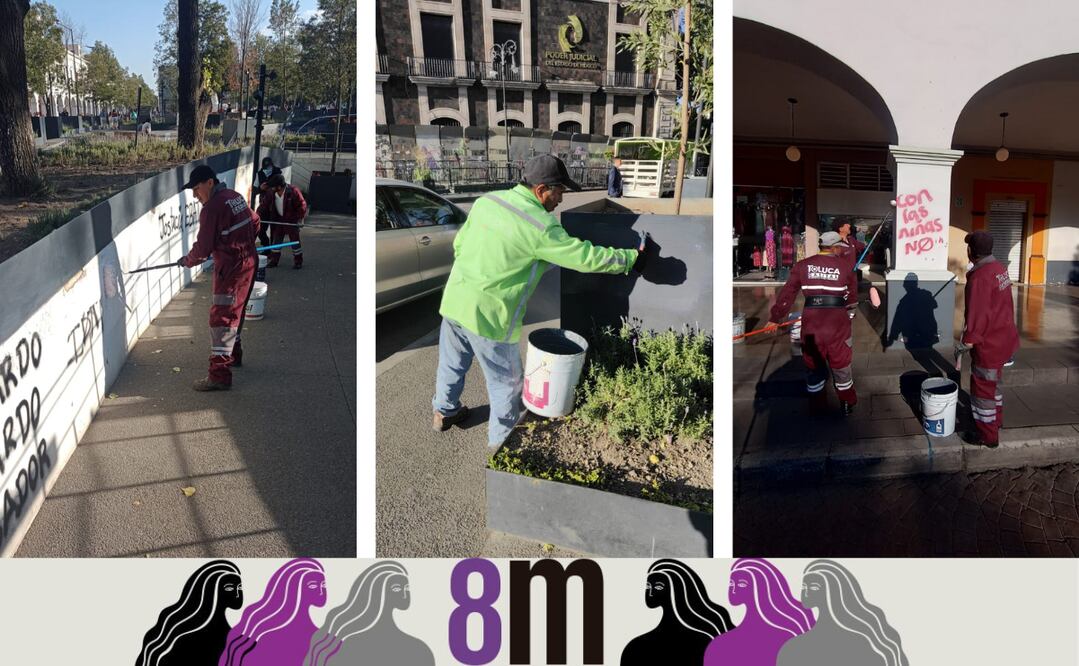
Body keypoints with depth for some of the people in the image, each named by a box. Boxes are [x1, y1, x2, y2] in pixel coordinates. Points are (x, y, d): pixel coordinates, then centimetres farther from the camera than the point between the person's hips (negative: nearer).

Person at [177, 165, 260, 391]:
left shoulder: (212, 207, -18)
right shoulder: (236, 196, 8)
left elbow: (204, 247, -16)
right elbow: (255, 222, 22)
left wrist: (188, 261, 1)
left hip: (231, 268, -10)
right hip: (248, 261, 10)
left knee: (221, 317, -9)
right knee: (234, 310, 24)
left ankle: (219, 374, -10)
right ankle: (234, 354, 41)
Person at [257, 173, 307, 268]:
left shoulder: (293, 191, -23)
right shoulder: (270, 193, -10)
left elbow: (302, 205, -15)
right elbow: (264, 205, -4)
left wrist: (300, 218, -17)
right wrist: (258, 216, -15)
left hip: (292, 219, -5)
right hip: (279, 220, 5)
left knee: (295, 240, -1)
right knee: (276, 239, 8)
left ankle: (298, 261, 10)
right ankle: (274, 260, 19)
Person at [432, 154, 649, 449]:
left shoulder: (486, 201, 1)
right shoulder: (540, 226, -19)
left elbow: (459, 243, 10)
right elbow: (587, 257, -14)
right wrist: (632, 258, -2)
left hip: (453, 300, 7)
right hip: (488, 315, -7)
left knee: (452, 362, 28)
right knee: (506, 381, 14)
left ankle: (445, 411, 49)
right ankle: (502, 441, 29)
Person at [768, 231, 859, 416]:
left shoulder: (803, 265, 4)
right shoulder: (845, 265, 1)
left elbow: (787, 294, 3)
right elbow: (852, 295, 10)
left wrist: (776, 317, 7)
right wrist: (849, 313, 25)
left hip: (811, 319, 1)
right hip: (838, 320, -1)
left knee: (813, 361, 14)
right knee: (840, 361, 13)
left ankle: (817, 406, 24)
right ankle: (847, 404, 24)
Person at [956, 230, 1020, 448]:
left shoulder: (980, 277, -26)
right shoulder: (999, 268, 3)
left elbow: (977, 316, -26)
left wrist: (966, 343, -19)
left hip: (988, 344, -9)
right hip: (1004, 338, 9)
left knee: (982, 388, 4)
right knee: (992, 383, 26)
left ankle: (987, 435, 15)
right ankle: (996, 420, 43)